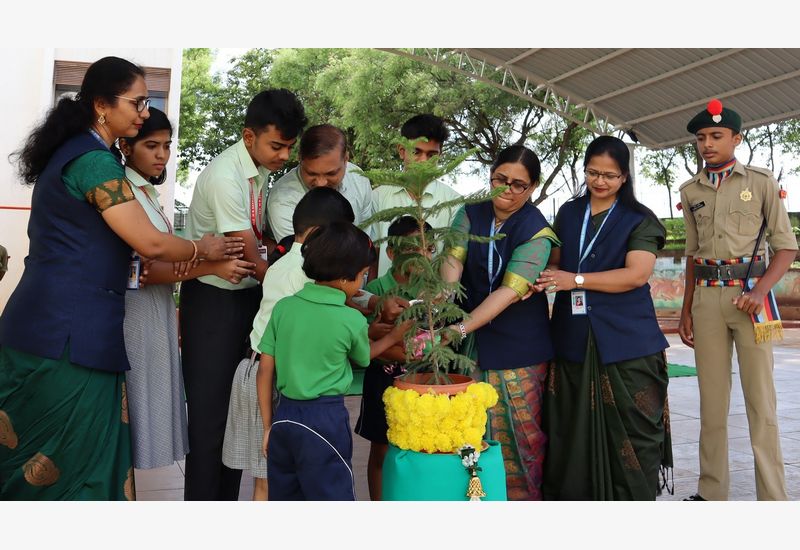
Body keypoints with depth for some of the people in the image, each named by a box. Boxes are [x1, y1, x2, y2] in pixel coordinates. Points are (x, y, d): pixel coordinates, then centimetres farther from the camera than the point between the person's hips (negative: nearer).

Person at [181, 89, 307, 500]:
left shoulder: (264, 168, 2)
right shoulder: (225, 176, -22)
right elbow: (251, 258, -21)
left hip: (250, 295, 7)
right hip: (214, 299, -7)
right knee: (210, 408, 0)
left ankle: (228, 500, 26)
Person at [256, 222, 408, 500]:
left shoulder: (283, 307, -1)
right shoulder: (352, 320, -10)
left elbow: (264, 373, 1)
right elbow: (362, 358, 12)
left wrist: (268, 426, 11)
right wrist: (393, 337, 29)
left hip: (283, 417, 5)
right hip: (325, 419, -4)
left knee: (283, 498, 15)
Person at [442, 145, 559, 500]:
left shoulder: (537, 232, -10)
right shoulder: (470, 214, 2)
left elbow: (509, 291, -20)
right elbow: (453, 258, -12)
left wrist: (462, 328, -31)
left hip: (518, 348, -3)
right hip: (473, 347, 3)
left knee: (522, 432, 3)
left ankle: (525, 497, 19)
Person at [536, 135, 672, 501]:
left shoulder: (640, 220, 1)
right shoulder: (568, 214, 15)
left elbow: (637, 274, -11)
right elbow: (555, 263, 19)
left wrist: (576, 280, -18)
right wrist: (543, 279, -5)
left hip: (626, 343, -3)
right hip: (574, 340, 4)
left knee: (628, 434, -1)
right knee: (574, 432, 6)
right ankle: (575, 499, 17)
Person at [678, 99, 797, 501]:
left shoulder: (761, 181, 1)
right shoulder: (690, 191, 12)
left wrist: (760, 291, -16)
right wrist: (686, 309, 12)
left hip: (748, 293, -3)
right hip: (706, 298, 4)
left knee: (760, 400, -3)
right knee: (712, 398, 6)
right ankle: (711, 492, 12)